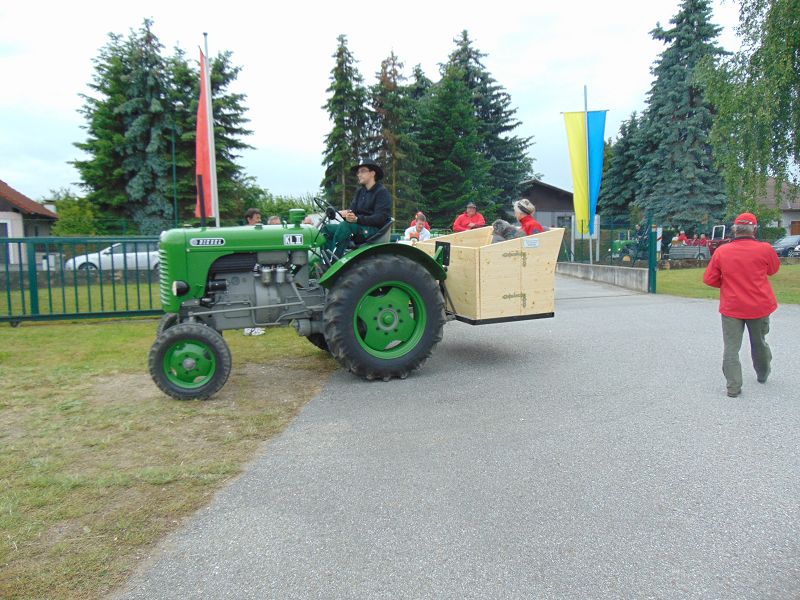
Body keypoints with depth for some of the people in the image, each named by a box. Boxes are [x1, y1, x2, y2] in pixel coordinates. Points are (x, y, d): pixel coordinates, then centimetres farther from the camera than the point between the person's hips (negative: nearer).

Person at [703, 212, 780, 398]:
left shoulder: (721, 251, -8)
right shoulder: (765, 249, -10)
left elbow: (709, 279, -3)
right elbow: (774, 269, 10)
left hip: (731, 307, -1)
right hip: (760, 306, 1)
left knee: (731, 347, 3)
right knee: (759, 342, 22)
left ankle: (733, 387, -2)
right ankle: (763, 375, 44)